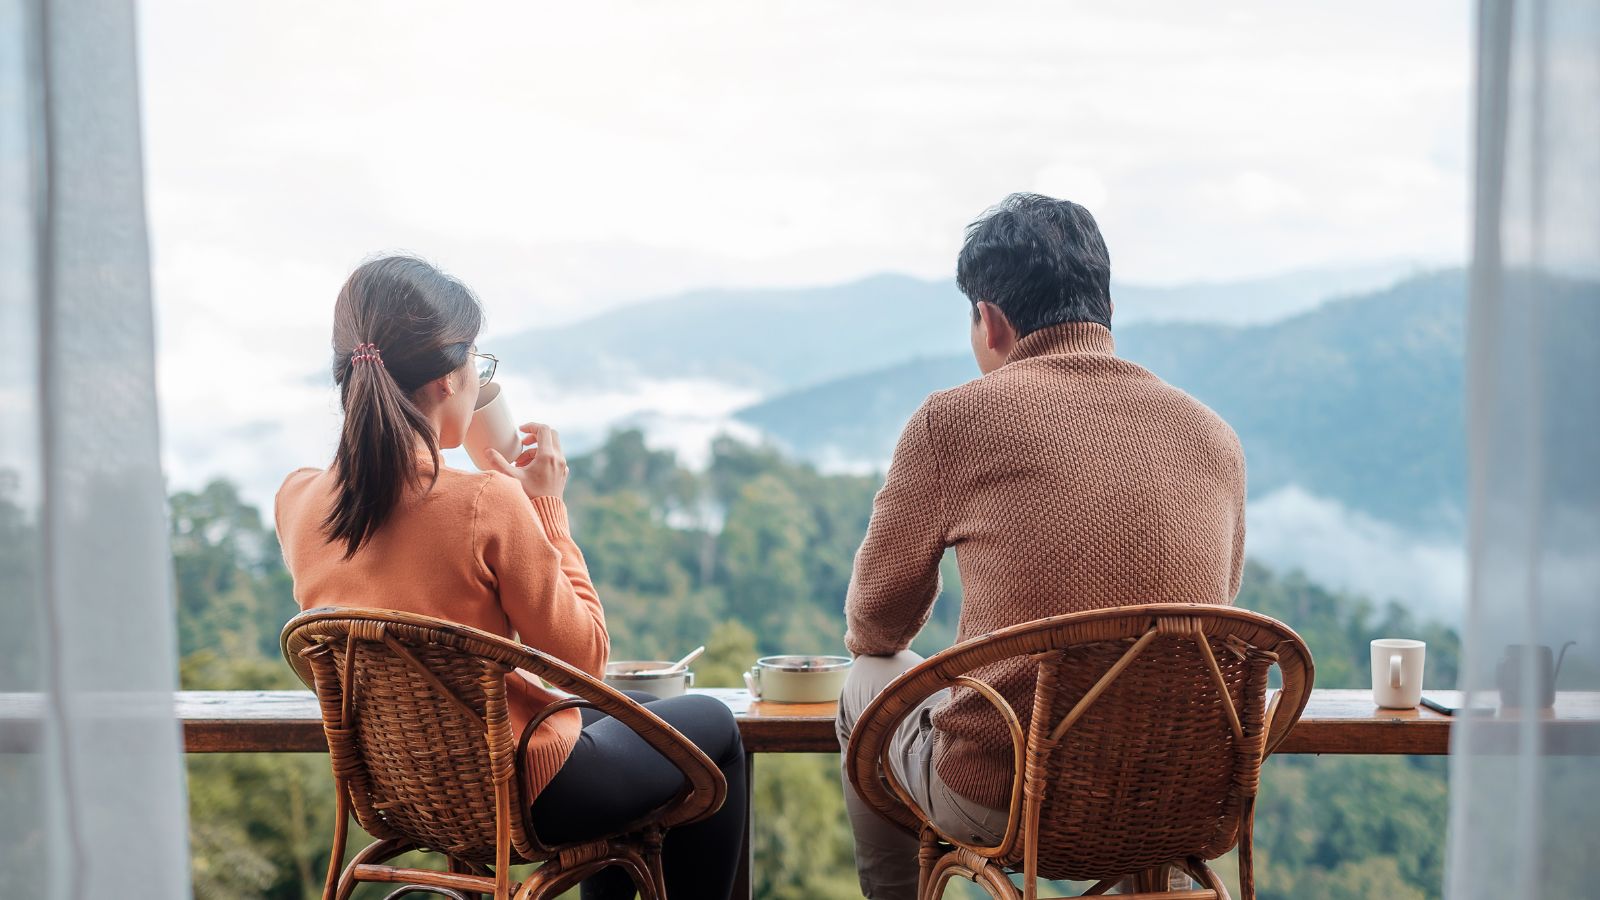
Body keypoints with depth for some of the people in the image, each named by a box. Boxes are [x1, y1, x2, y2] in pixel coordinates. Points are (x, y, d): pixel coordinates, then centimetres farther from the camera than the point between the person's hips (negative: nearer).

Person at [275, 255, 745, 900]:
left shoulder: (296, 502, -8)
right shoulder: (488, 505, -28)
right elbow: (585, 658, -17)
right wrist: (546, 506, -11)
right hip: (524, 796, -7)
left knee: (621, 713, 34)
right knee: (711, 726, 21)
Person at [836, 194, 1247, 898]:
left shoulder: (954, 419, -8)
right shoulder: (1215, 438, 2)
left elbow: (876, 622, 5)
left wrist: (868, 646, 29)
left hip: (997, 802, -4)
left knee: (868, 681, 25)